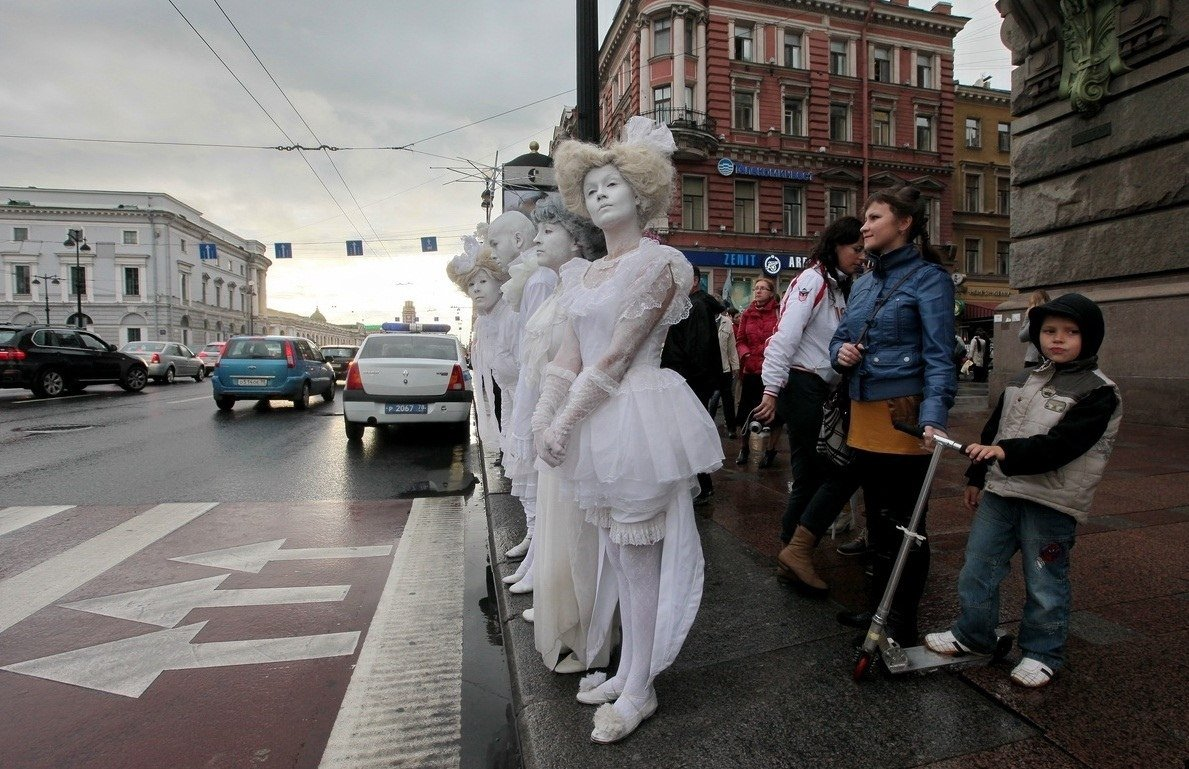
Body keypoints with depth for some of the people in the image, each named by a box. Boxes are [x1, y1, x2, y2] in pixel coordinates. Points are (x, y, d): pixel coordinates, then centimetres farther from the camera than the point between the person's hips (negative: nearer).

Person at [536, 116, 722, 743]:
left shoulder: (659, 262, -7)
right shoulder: (583, 274, 15)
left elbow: (617, 355, -14)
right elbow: (568, 355, 9)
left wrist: (566, 420, -14)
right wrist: (544, 420, -1)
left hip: (636, 420, -7)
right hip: (590, 427, 8)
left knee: (637, 558, 3)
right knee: (618, 554, 16)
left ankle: (639, 690, 21)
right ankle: (628, 670, 33)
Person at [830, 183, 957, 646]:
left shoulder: (927, 278, -7)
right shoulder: (864, 283, 15)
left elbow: (938, 356, -15)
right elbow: (839, 339, 19)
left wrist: (933, 417, -27)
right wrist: (841, 353, -5)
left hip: (904, 416, -7)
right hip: (862, 415, 7)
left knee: (903, 525, 5)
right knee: (877, 519, 18)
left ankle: (902, 627, 20)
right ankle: (879, 609, 35)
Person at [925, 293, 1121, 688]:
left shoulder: (1098, 392, -7)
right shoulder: (1024, 380, 14)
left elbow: (1062, 444, -21)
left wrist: (1007, 453, -32)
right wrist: (977, 476, 19)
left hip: (1051, 502, -6)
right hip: (1001, 491, 6)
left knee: (1044, 582, 7)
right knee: (977, 566, 12)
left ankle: (1042, 653, 26)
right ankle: (972, 633, 28)